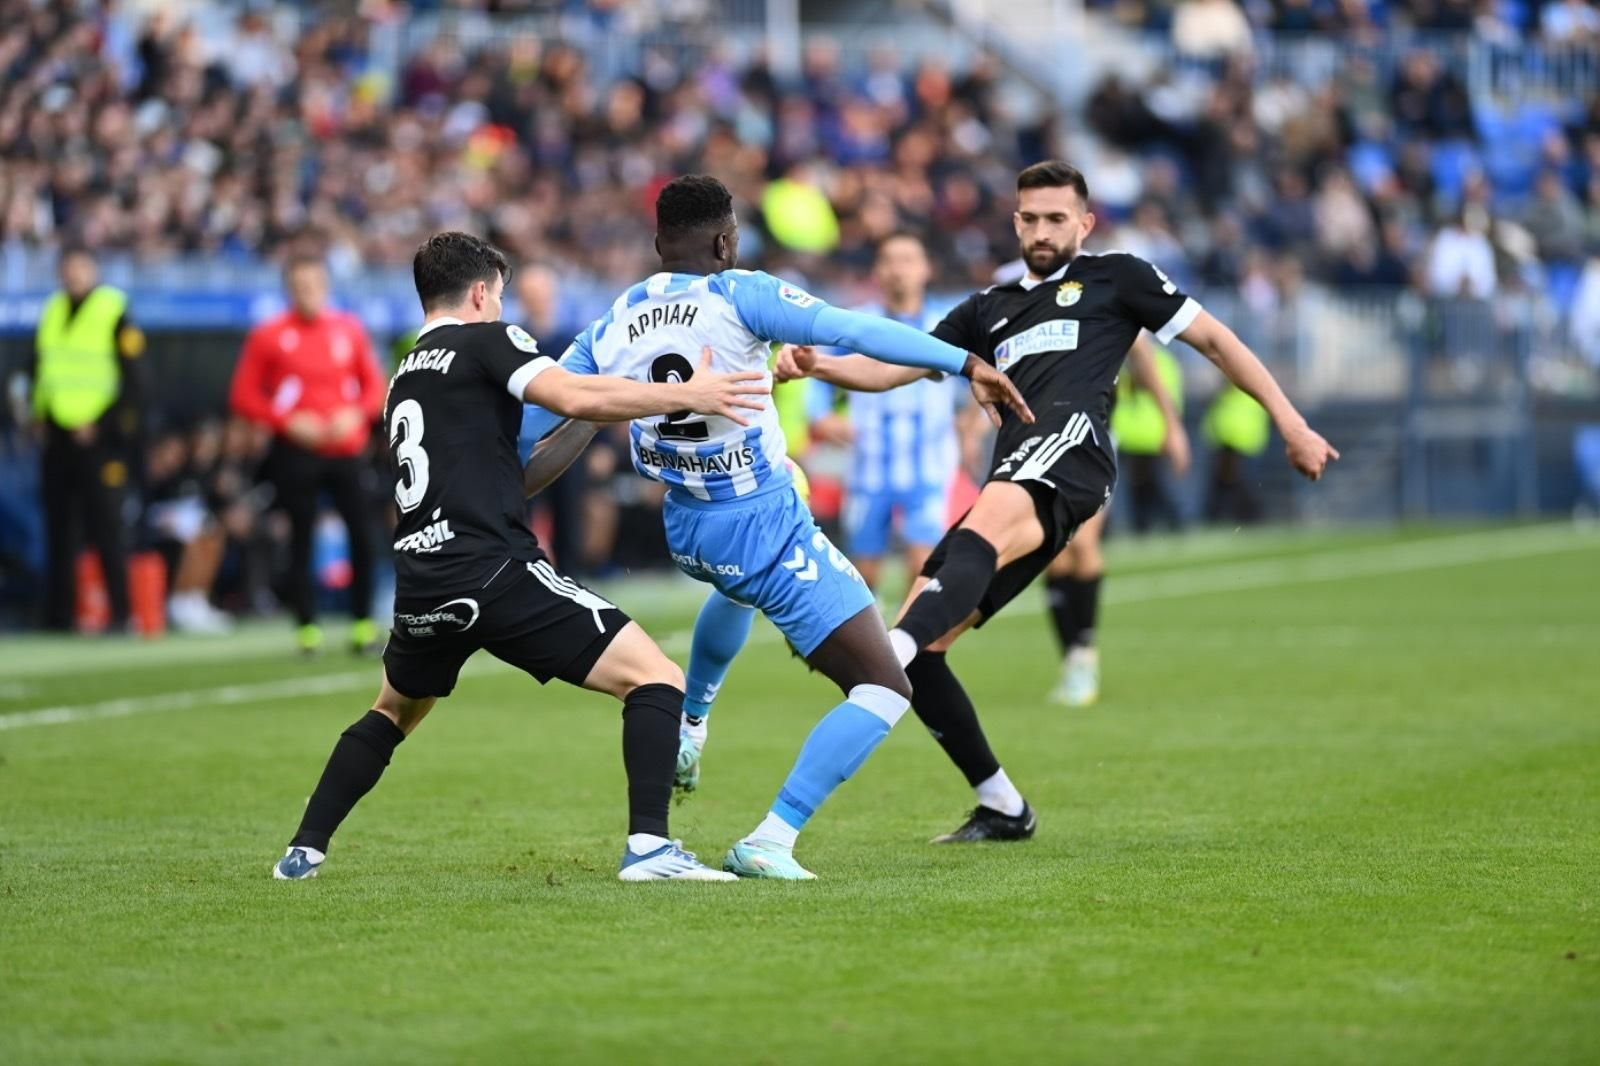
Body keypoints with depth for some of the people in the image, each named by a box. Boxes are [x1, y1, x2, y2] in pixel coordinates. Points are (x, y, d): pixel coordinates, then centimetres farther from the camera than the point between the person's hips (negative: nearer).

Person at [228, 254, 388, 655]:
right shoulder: (269, 336, -2)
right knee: (301, 540, -1)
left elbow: (374, 385, 13)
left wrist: (356, 414, -7)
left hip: (346, 448, 2)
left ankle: (363, 624, 4)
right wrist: (288, 422, -13)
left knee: (363, 534, -5)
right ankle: (307, 628, 5)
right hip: (297, 453, -2)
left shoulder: (349, 329, 7)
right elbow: (243, 397, -1)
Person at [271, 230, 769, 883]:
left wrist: (591, 420, 28)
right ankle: (648, 846, -19)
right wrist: (686, 395, -11)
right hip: (495, 572, -8)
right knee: (656, 680, -5)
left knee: (393, 712, 34)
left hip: (421, 583, 8)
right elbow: (575, 397, -16)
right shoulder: (484, 341, 1)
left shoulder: (403, 381, 24)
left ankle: (302, 852, 32)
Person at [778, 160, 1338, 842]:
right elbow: (893, 367, 26)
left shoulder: (1115, 278, 21)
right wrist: (817, 364, 6)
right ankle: (1003, 809, 6)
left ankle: (882, 663, -65)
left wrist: (1291, 426, 14)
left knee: (976, 537, -39)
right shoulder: (988, 309, 33)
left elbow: (1214, 341, 21)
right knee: (921, 651, -4)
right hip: (1012, 491, 7)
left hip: (1070, 441, -7)